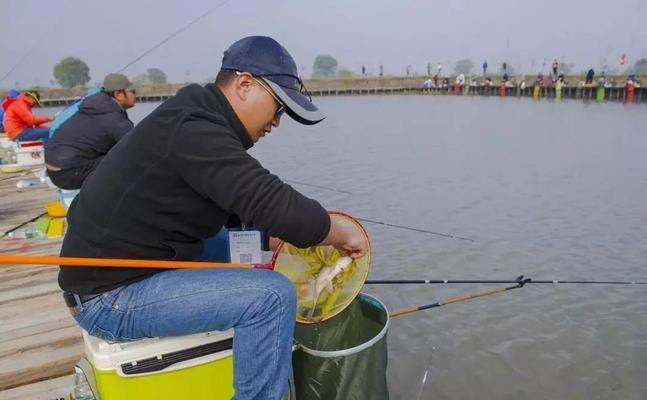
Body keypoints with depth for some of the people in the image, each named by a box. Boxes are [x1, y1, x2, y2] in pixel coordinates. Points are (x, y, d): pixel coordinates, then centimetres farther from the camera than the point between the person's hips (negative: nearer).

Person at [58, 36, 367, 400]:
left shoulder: (195, 120, 9)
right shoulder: (193, 129, -23)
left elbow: (251, 206, 17)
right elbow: (276, 207, -30)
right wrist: (343, 236, -14)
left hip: (136, 266, 10)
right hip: (112, 295, -10)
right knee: (273, 294, -23)